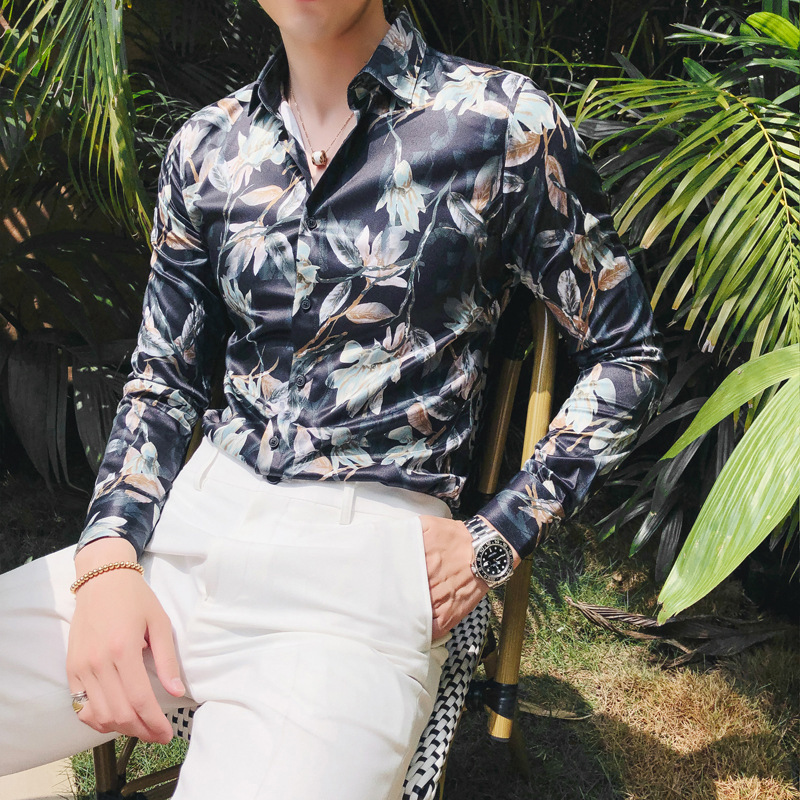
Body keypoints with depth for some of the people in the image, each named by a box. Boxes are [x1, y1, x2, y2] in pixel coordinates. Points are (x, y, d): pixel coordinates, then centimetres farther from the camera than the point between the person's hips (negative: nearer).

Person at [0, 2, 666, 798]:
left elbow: (627, 356, 5)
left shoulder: (500, 122, -2)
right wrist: (108, 560, -2)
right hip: (189, 523, 4)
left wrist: (497, 540, -3)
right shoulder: (207, 146, 10)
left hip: (366, 557, -4)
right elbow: (164, 380, 15)